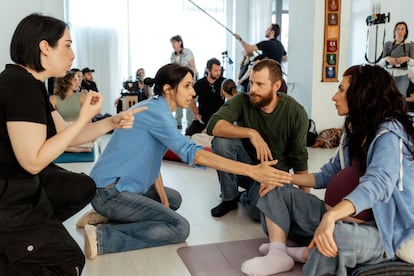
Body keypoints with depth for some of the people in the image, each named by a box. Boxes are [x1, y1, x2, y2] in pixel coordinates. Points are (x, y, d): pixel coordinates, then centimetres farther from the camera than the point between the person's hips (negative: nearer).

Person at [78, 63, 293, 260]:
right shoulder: (157, 112, -20)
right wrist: (251, 171, -36)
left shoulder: (154, 108, 11)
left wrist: (162, 196, 1)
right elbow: (192, 153, -32)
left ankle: (108, 217, 13)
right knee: (179, 227, -14)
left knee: (173, 199, 25)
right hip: (109, 190, -10)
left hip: (121, 185, 10)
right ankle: (104, 237, -15)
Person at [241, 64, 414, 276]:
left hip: (381, 231, -8)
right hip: (343, 217, 9)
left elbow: (378, 183, -36)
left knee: (335, 236, -42)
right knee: (277, 190, 6)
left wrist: (330, 217, -51)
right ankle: (277, 254, -13)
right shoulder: (356, 130, 9)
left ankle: (304, 253, -8)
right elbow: (329, 175, 9)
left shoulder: (389, 134, -18)